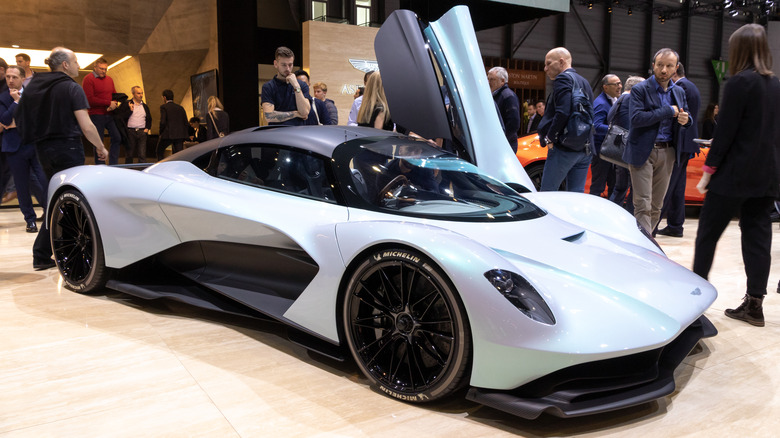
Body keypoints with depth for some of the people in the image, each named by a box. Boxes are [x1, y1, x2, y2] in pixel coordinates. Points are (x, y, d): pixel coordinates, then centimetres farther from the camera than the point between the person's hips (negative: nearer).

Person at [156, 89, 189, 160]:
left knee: (160, 151, 15)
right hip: (180, 135, 4)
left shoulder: (163, 107, -3)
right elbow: (186, 123, 10)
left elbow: (162, 122, -12)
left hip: (168, 135, -4)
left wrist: (161, 133, 1)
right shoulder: (180, 107, 12)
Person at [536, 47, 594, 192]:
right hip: (585, 149, 9)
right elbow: (590, 116, 21)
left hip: (565, 148, -9)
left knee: (547, 193, -3)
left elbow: (563, 112, -20)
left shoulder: (563, 79, -7)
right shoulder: (584, 82, 22)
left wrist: (549, 138, -12)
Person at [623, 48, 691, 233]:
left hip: (668, 152, 6)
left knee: (657, 205, 10)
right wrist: (668, 111, -16)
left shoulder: (679, 92, 14)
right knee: (643, 205, -8)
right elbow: (636, 118, -19)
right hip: (643, 152, -6)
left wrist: (685, 120, -3)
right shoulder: (639, 89, -5)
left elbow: (686, 115, 22)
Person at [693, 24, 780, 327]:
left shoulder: (739, 82, -11)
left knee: (707, 234, 5)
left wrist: (708, 170, -8)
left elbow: (725, 131, -14)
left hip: (735, 174, -7)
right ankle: (754, 304, 9)